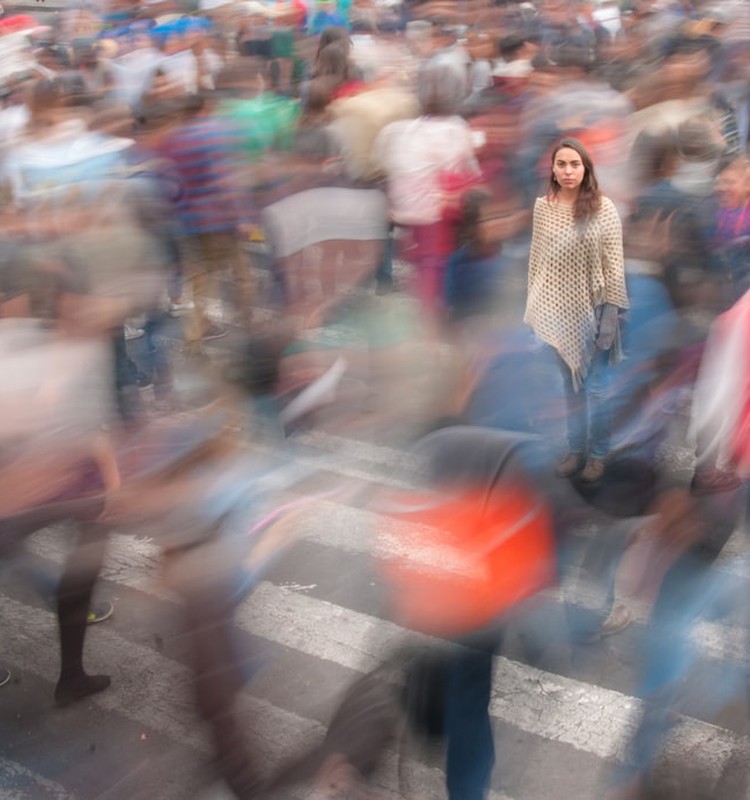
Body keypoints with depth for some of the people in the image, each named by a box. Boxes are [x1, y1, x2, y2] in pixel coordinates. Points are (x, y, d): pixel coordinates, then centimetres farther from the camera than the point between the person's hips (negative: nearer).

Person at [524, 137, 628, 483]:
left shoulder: (603, 208, -9)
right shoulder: (542, 207, 0)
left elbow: (614, 266, -8)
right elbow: (536, 259, 6)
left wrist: (611, 314, -11)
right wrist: (534, 307, 6)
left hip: (592, 310, -3)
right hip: (558, 311, 3)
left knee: (595, 386, 7)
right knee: (571, 384, 15)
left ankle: (597, 454, 23)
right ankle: (576, 449, 29)